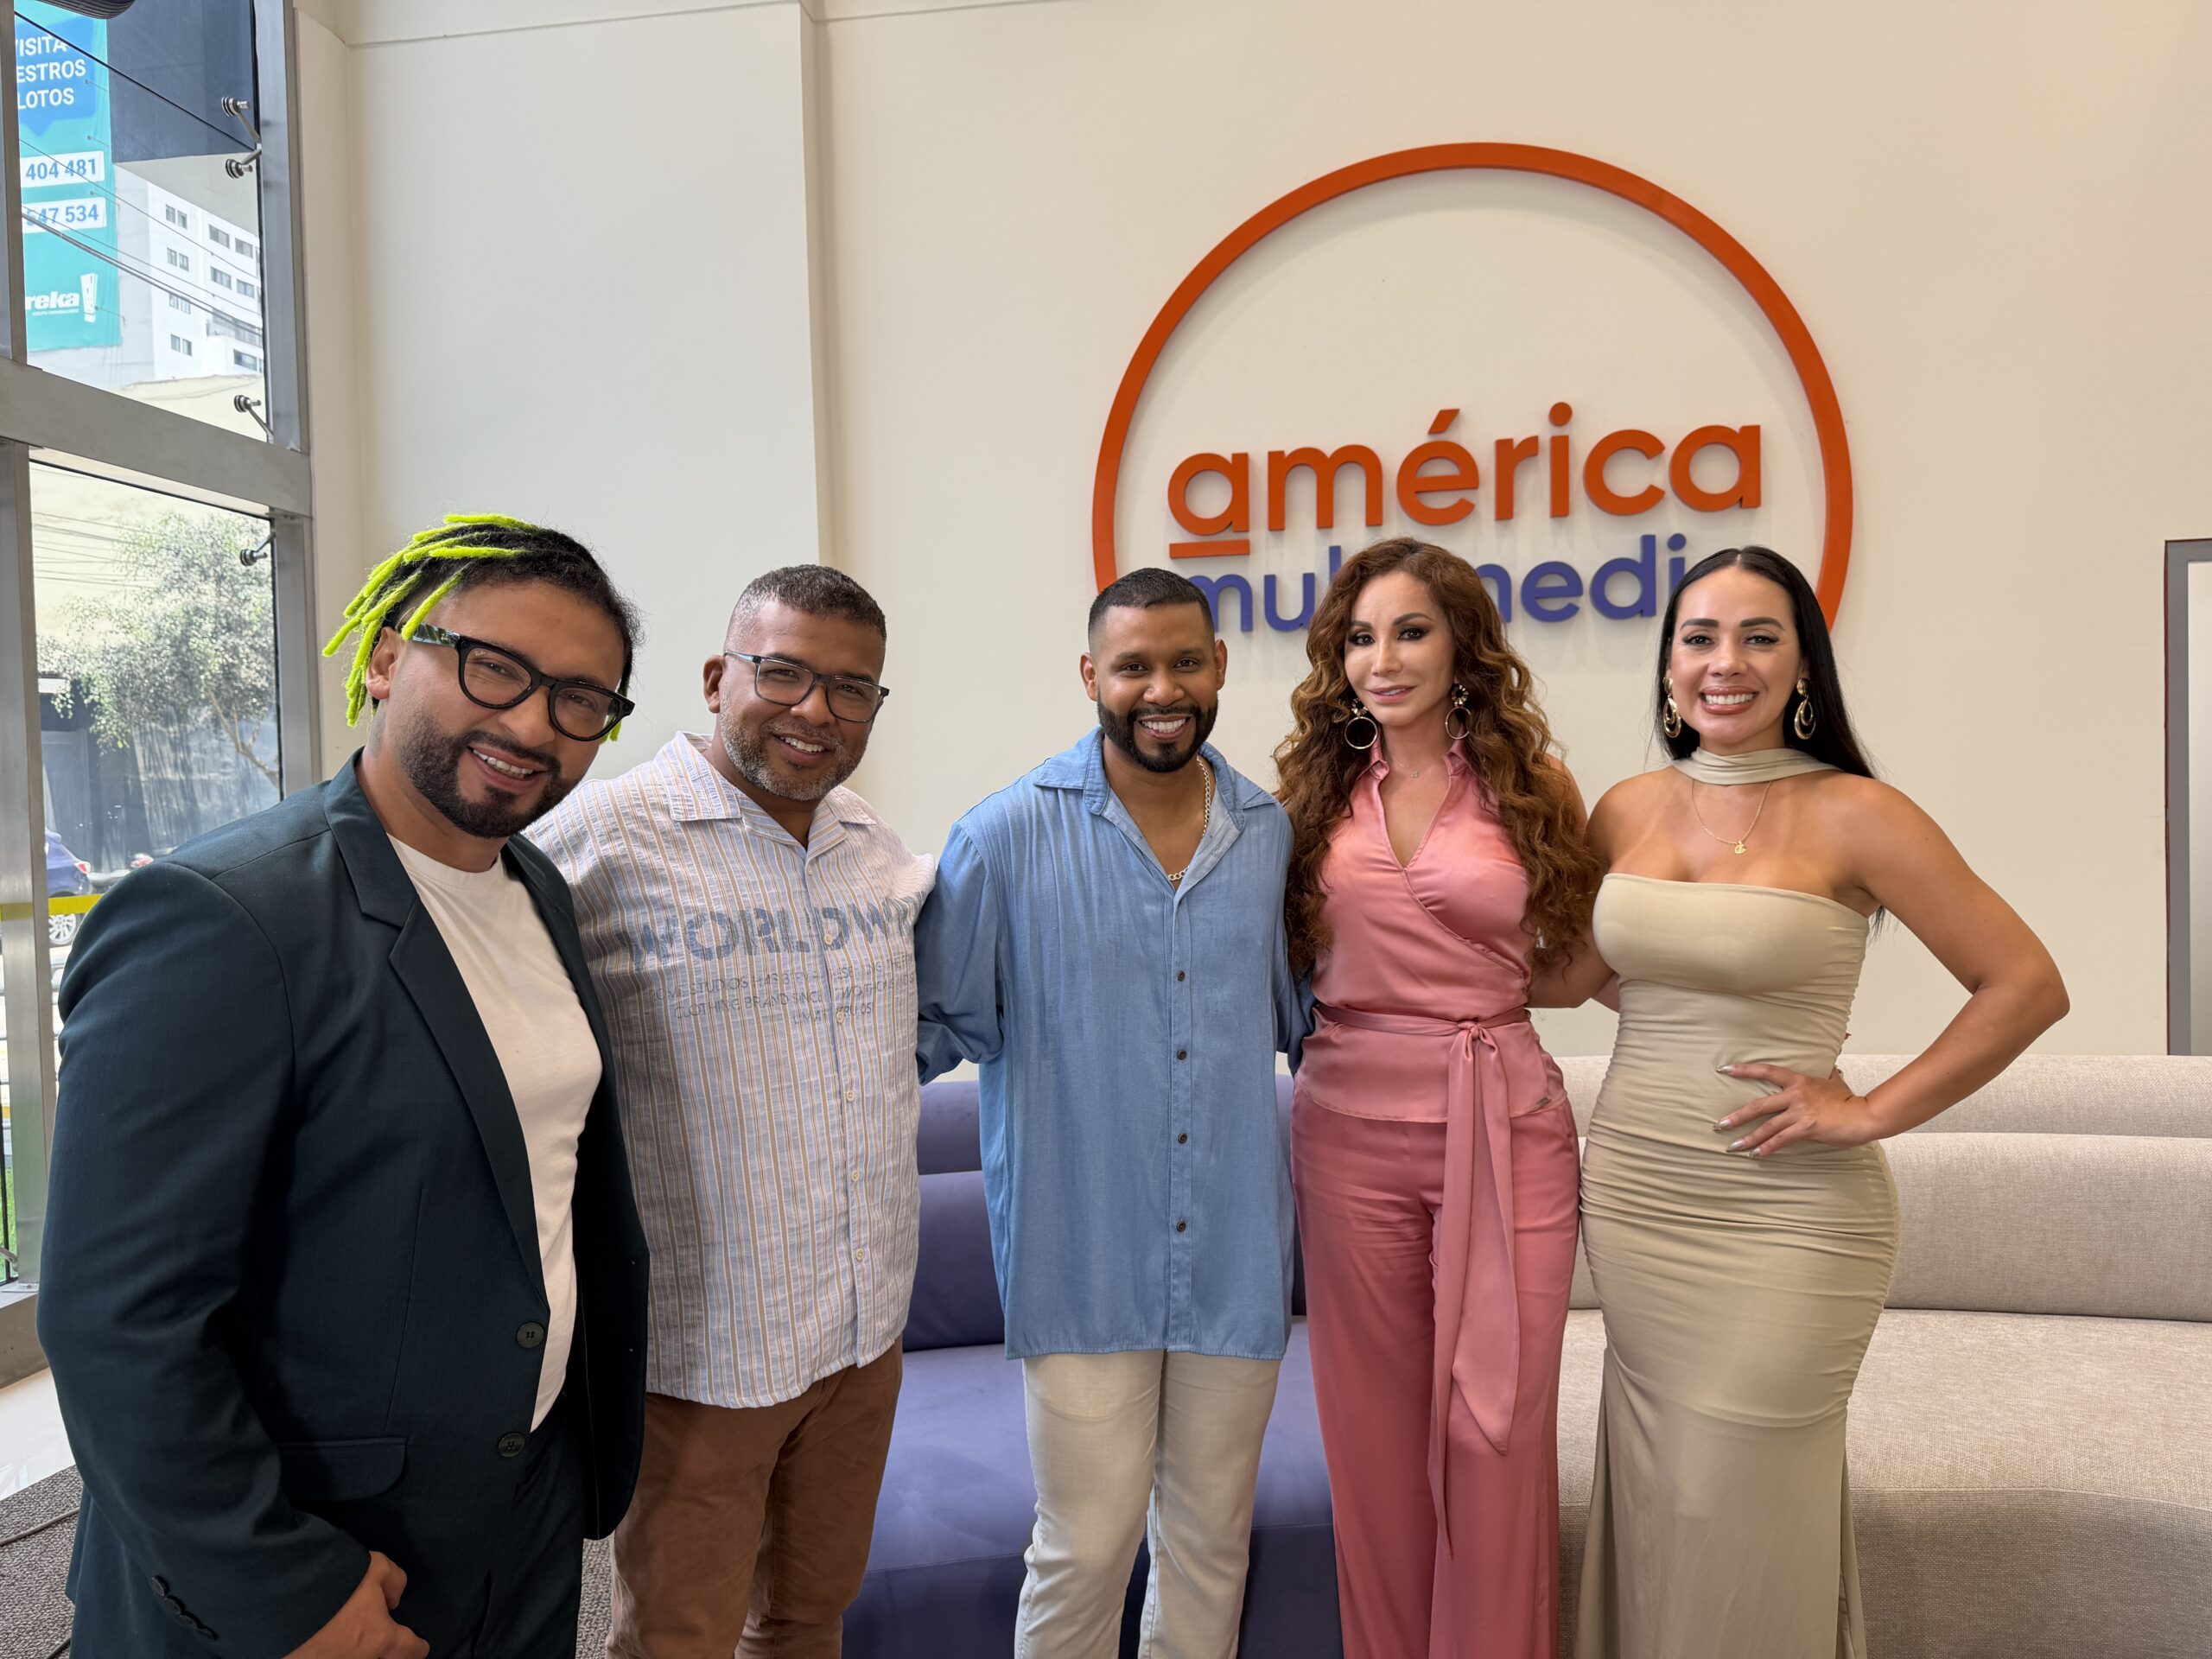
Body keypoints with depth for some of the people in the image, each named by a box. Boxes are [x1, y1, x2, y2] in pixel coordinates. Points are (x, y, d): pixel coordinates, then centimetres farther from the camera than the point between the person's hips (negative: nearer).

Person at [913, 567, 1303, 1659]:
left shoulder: (1271, 834, 4)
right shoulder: (1010, 835, -8)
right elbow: (936, 1020, -2)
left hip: (1235, 1253, 4)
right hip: (1082, 1254, -3)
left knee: (1212, 1535, 18)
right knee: (1086, 1545, 5)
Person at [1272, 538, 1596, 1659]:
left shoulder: (1531, 788, 2)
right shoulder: (1313, 789, 6)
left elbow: (1573, 965, 10)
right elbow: (1289, 960, 11)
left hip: (1503, 1125, -1)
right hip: (1351, 1130, 2)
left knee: (1496, 1430, 5)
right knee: (1374, 1431, 12)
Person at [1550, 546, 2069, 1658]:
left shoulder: (1849, 814, -9)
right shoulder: (1627, 809, 4)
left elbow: (2026, 986, -8)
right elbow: (1562, 977, 11)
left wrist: (1871, 1114, -12)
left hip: (1782, 1213, -4)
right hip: (1630, 1193, 5)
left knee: (1736, 1514, 5)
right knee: (1650, 1497, 15)